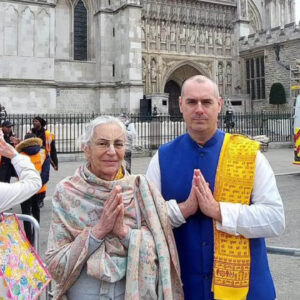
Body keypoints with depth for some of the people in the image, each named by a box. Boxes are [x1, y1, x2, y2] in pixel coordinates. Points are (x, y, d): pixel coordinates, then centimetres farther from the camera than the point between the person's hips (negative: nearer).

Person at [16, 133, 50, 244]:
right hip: (40, 189, 3)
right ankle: (35, 234, 32)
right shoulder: (44, 153, -4)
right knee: (36, 210, 23)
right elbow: (45, 173, -11)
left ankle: (30, 239, 4)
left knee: (26, 213, 7)